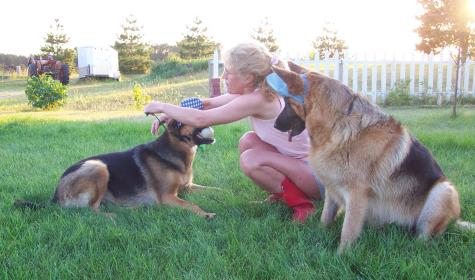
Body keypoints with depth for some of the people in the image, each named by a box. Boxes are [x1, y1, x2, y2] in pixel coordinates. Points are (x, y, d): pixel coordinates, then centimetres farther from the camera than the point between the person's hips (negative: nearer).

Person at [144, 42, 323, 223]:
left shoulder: (257, 100, -26)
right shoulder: (252, 91, 1)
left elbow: (200, 119, -24)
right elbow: (208, 104, 9)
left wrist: (162, 107, -10)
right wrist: (168, 115, 2)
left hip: (316, 174, -8)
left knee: (251, 160, -22)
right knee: (248, 141, 1)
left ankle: (300, 202, -6)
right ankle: (282, 192, 12)